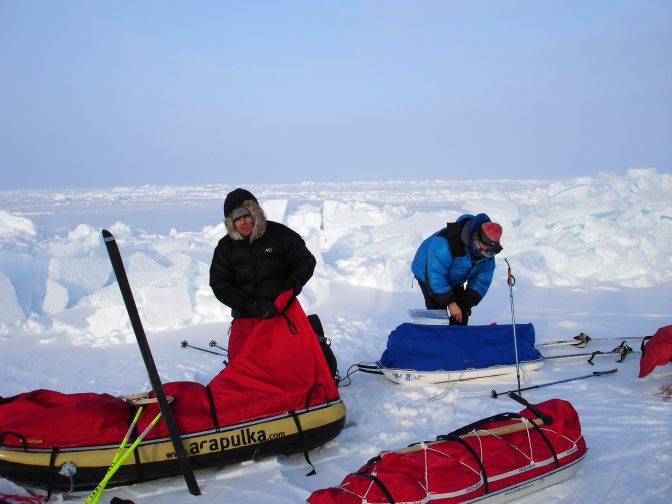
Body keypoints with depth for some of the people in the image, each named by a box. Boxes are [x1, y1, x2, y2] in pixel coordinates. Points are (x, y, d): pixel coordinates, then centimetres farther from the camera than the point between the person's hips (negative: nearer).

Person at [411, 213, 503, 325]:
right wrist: (451, 303, -38)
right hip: (427, 275, -6)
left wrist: (467, 302, -23)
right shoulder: (446, 242, -42)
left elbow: (482, 280, -10)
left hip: (455, 280, 6)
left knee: (461, 314, 3)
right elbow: (435, 275, -40)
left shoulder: (488, 253, -19)